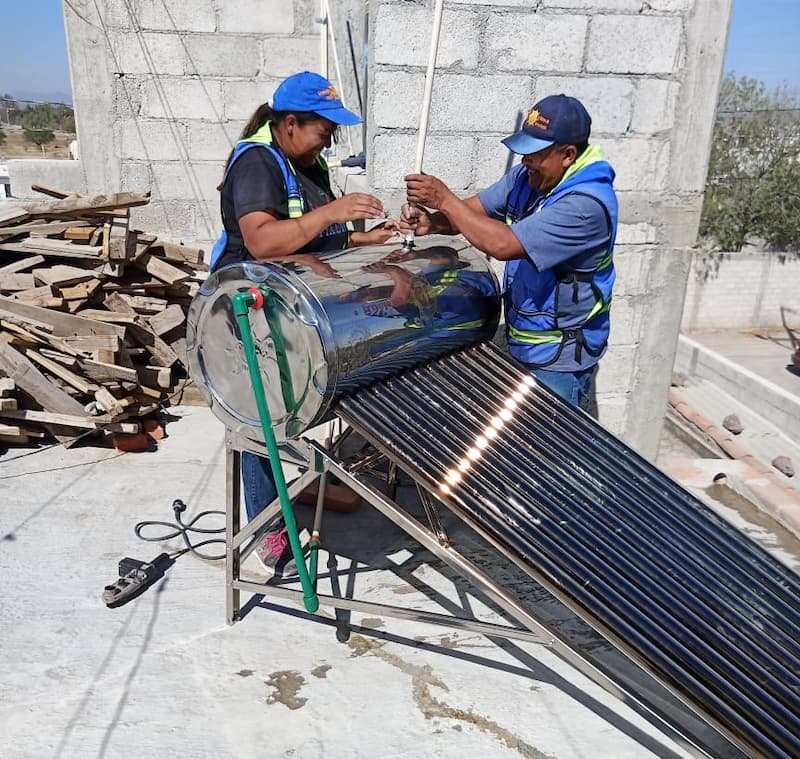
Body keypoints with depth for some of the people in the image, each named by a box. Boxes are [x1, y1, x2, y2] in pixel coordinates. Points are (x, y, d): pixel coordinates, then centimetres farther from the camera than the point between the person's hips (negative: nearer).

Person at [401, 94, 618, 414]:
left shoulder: (587, 203, -27)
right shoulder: (529, 176, -1)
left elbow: (504, 245, -33)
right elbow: (475, 209, 4)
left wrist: (445, 200, -27)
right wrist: (431, 222, -18)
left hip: (558, 358, -8)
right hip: (519, 342, 8)